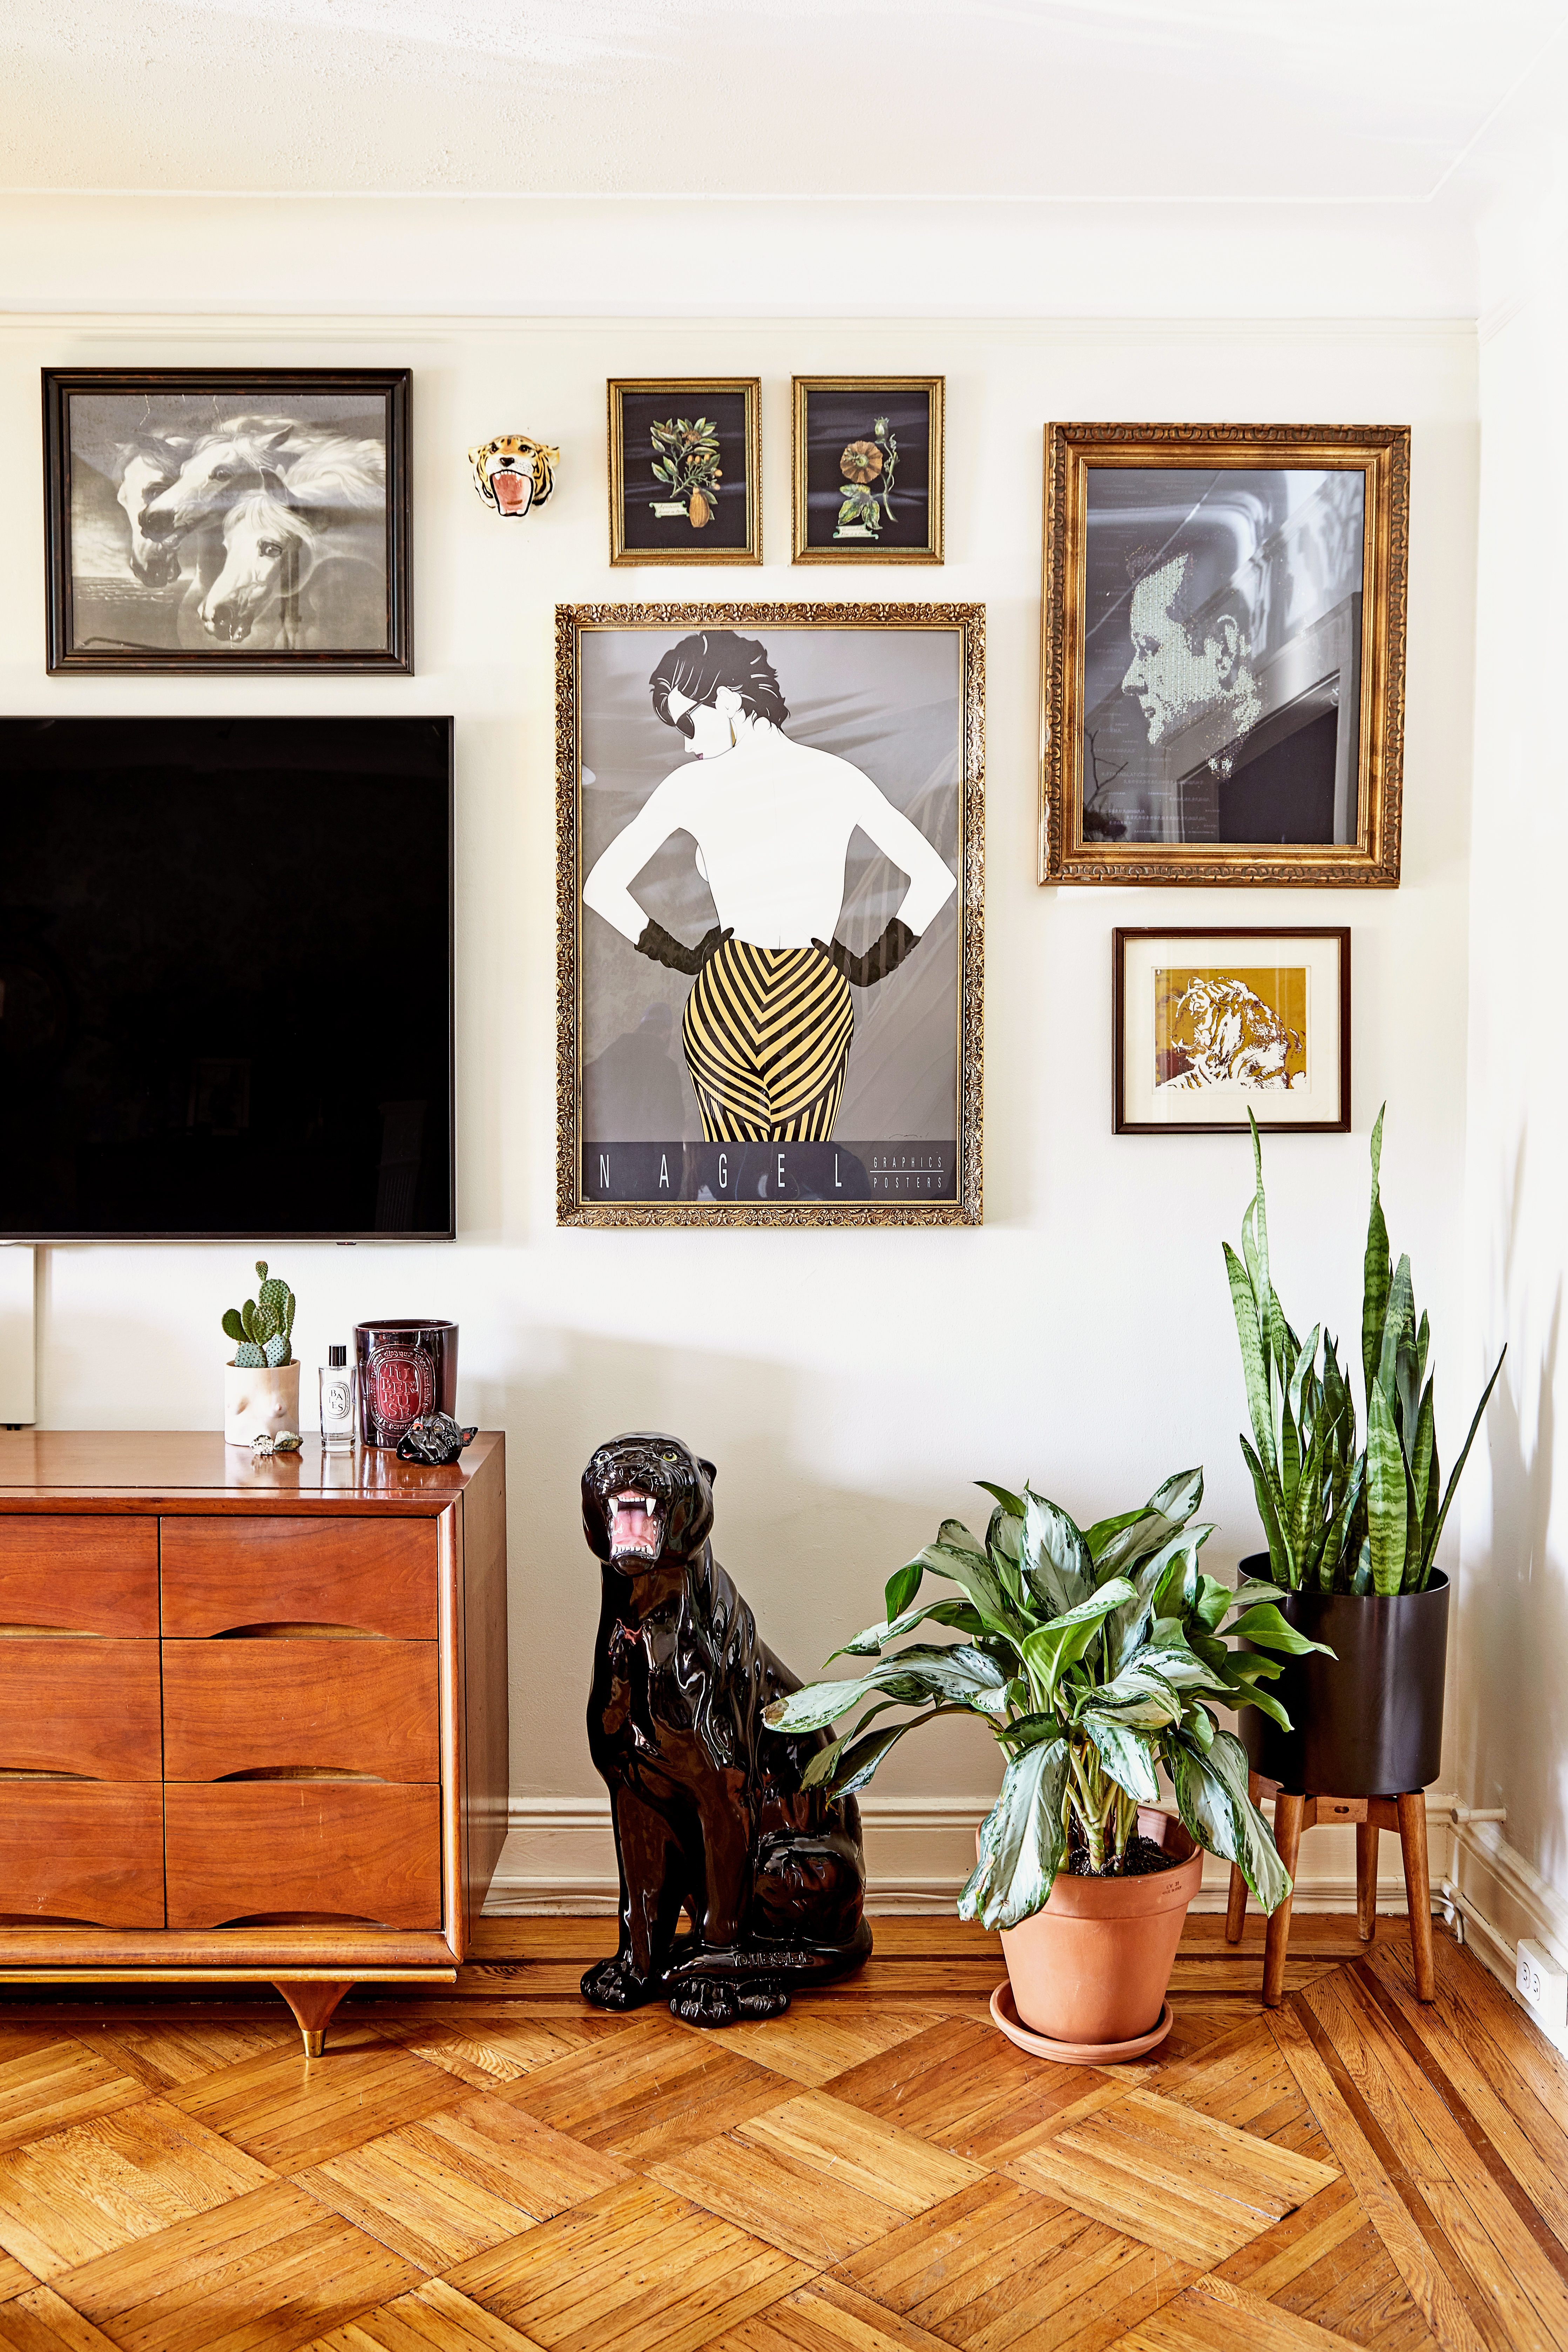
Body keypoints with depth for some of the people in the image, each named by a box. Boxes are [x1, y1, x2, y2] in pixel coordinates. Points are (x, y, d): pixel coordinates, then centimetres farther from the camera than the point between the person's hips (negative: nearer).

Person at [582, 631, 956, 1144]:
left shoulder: (689, 784, -4)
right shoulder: (839, 777, -1)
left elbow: (600, 889, -1)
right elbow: (936, 879, -2)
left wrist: (679, 956, 9)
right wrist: (871, 964, 6)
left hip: (722, 1002, 0)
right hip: (815, 1001, 1)